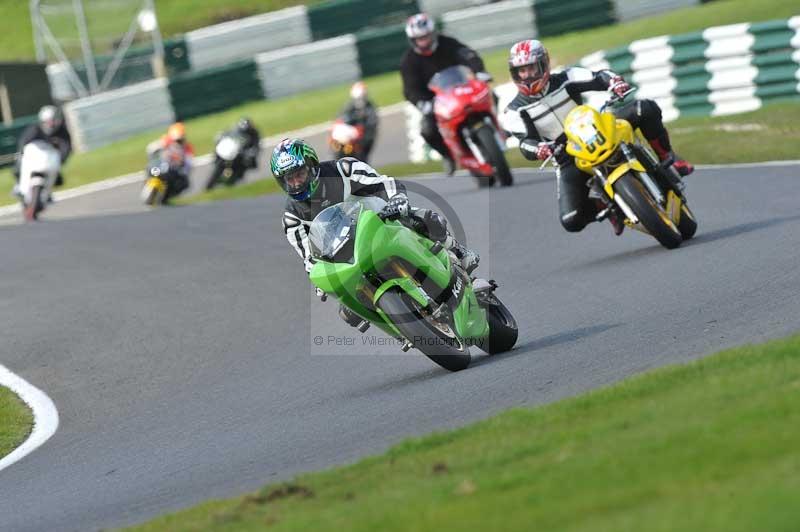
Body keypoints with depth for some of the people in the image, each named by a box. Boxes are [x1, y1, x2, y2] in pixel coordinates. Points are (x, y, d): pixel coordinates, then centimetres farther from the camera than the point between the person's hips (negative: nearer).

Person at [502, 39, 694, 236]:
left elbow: (597, 78, -14)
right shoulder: (515, 111, -5)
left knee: (646, 108, -18)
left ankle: (667, 157, -3)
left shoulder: (564, 80, -2)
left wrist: (614, 82, -37)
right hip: (569, 159, -1)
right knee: (572, 221, -21)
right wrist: (538, 149, -40)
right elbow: (525, 142, -17)